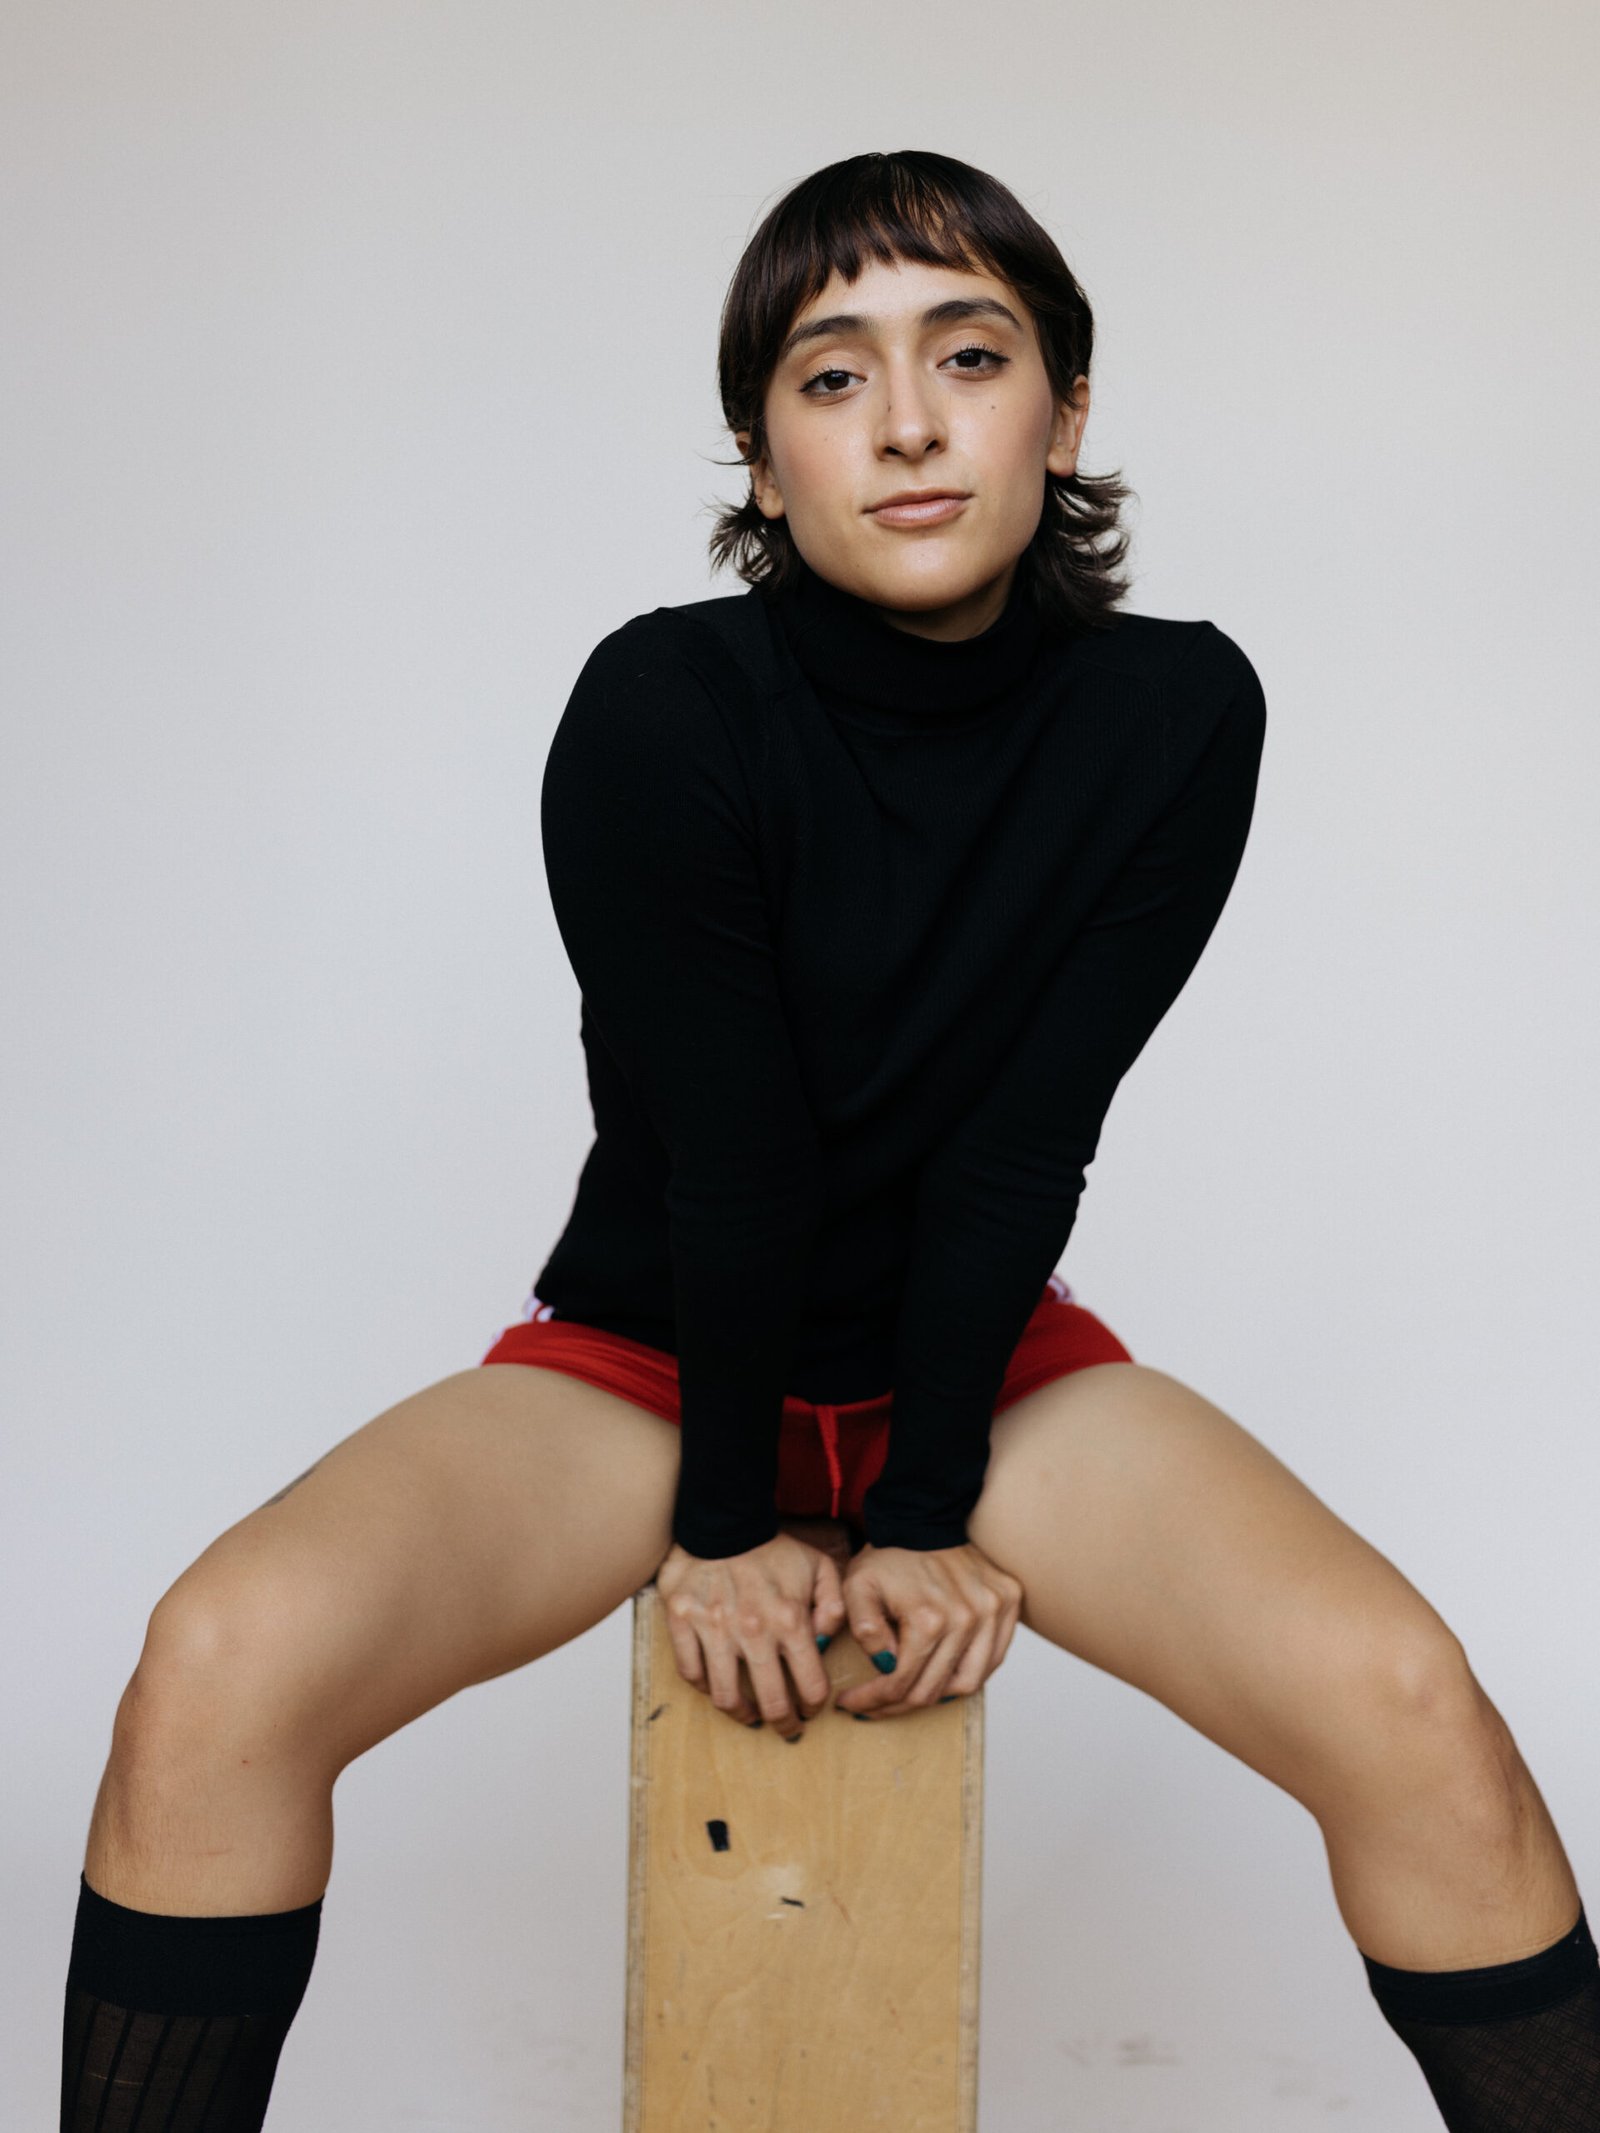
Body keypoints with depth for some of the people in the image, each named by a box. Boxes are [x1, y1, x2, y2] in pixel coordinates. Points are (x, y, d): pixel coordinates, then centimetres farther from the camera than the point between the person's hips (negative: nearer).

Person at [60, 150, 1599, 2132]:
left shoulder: (1175, 716, -13)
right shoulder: (660, 717, -21)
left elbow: (1021, 1153, -13)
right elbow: (728, 1159, -17)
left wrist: (927, 1510, -12)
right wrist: (724, 1523, -9)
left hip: (986, 1353, 2)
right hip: (654, 1353, -1)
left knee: (1412, 1706, -23)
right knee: (217, 1673, -27)